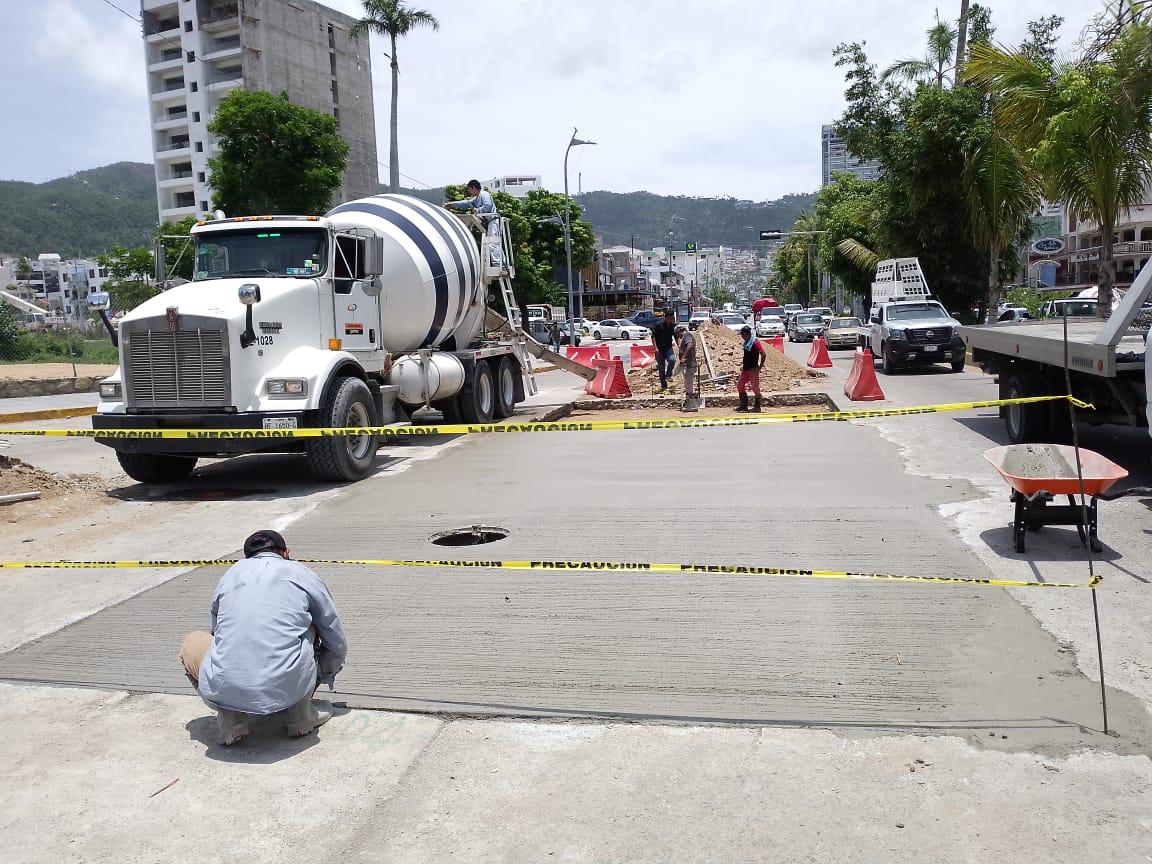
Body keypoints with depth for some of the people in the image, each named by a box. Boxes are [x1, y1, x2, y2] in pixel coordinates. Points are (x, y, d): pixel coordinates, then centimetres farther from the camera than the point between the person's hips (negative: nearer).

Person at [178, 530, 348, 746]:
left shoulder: (230, 574, 21)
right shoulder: (304, 575, 14)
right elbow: (337, 645, 23)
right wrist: (326, 676, 46)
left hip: (223, 691, 1)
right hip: (288, 689, -1)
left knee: (192, 642, 32)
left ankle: (230, 720, 11)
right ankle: (300, 715, 18)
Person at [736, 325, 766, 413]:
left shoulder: (755, 342, -16)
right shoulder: (746, 342, 11)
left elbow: (763, 355, -19)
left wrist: (760, 367, -16)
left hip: (753, 369, -10)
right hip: (745, 369, 10)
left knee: (755, 388, -1)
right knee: (740, 385, 10)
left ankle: (757, 407, 8)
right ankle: (744, 406, 16)